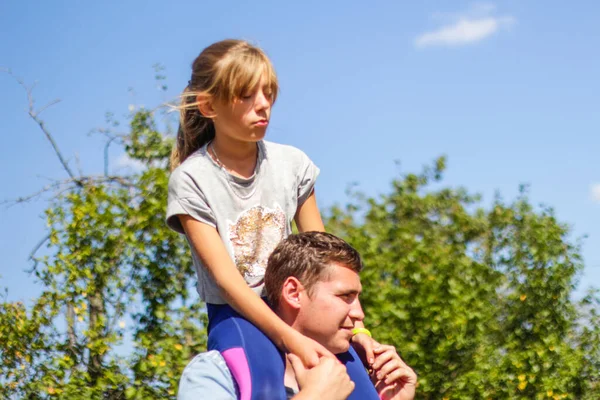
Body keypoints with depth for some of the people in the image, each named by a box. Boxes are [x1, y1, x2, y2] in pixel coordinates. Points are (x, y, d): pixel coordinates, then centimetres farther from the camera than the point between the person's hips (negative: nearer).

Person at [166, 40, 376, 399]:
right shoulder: (191, 180, -9)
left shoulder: (292, 163, 2)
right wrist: (290, 339, -26)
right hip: (235, 314, -4)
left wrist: (354, 326, -3)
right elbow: (225, 278, -16)